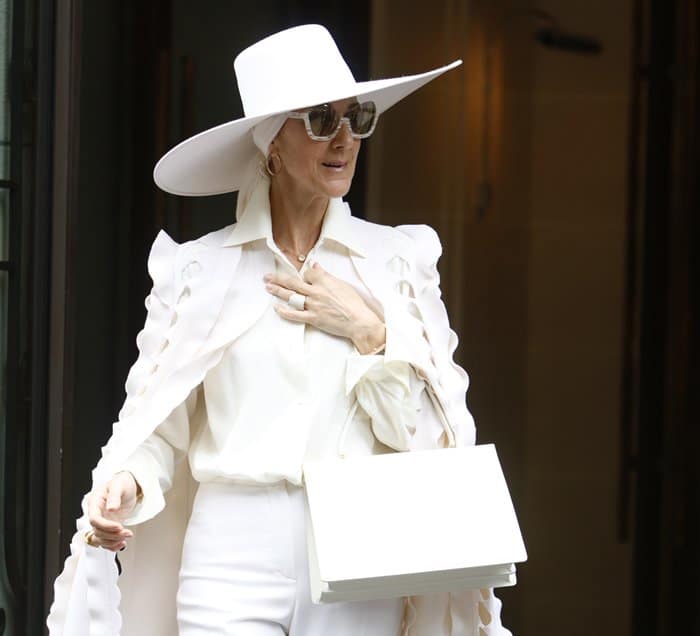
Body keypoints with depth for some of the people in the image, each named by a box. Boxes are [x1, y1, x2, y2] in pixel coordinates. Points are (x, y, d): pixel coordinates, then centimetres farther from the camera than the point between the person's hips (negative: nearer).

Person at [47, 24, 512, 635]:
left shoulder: (398, 259, 7)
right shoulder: (198, 268, 4)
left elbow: (434, 436, 3)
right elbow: (157, 429, 3)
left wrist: (372, 333, -7)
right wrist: (125, 487, -16)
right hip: (235, 561, -1)